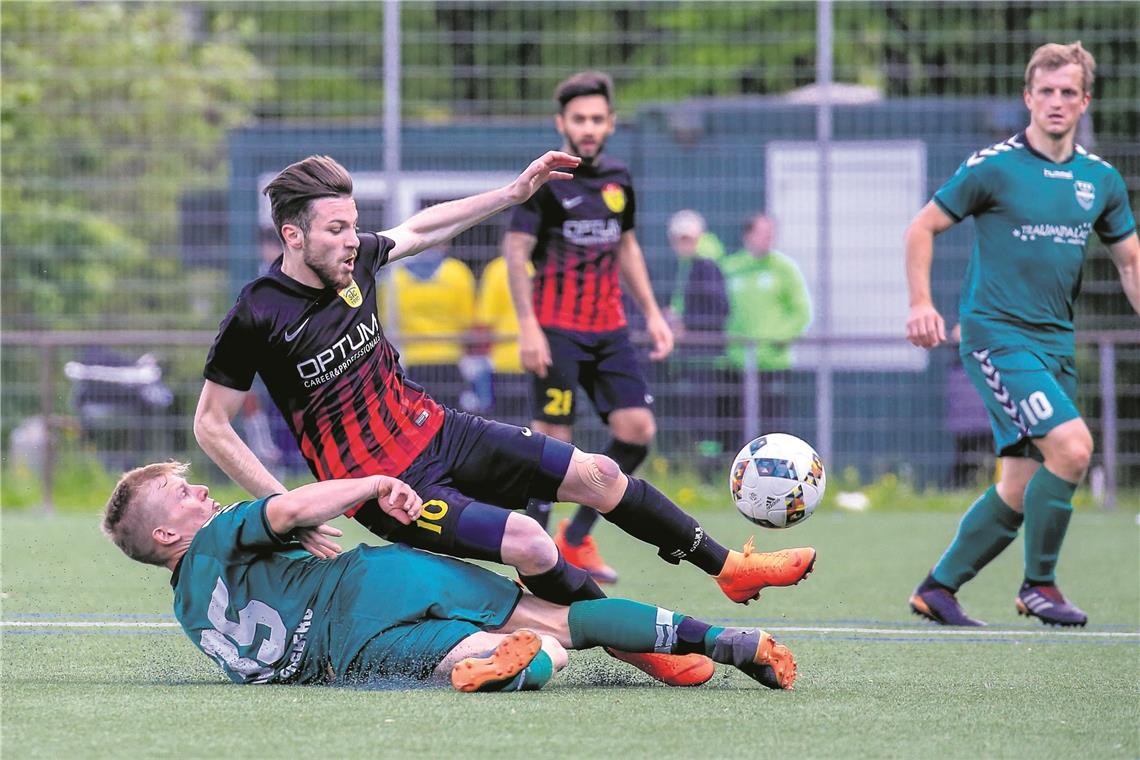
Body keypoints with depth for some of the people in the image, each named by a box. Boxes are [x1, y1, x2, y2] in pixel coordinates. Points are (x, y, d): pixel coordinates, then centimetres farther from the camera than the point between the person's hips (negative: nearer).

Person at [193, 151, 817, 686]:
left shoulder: (355, 259, -2)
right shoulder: (256, 317, -20)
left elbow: (419, 230, 20)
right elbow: (210, 426, -11)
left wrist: (512, 194, 20)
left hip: (437, 432, 7)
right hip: (389, 488, -7)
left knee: (597, 474, 4)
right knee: (528, 544, -26)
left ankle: (729, 567, 22)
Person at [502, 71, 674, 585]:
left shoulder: (618, 181, 11)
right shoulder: (544, 181, -7)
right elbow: (516, 249, -10)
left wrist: (652, 313, 18)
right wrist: (528, 326, -18)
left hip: (609, 330, 6)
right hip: (557, 330, -6)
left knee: (638, 428, -4)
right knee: (552, 439, -8)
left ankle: (576, 537, 11)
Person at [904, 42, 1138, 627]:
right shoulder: (993, 167, -6)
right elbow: (923, 227, 1)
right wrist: (921, 304, -10)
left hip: (1056, 341, 6)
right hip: (996, 333, -6)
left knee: (1021, 489, 6)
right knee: (1071, 446, -22)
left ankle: (937, 589, 19)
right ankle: (1038, 584, -8)